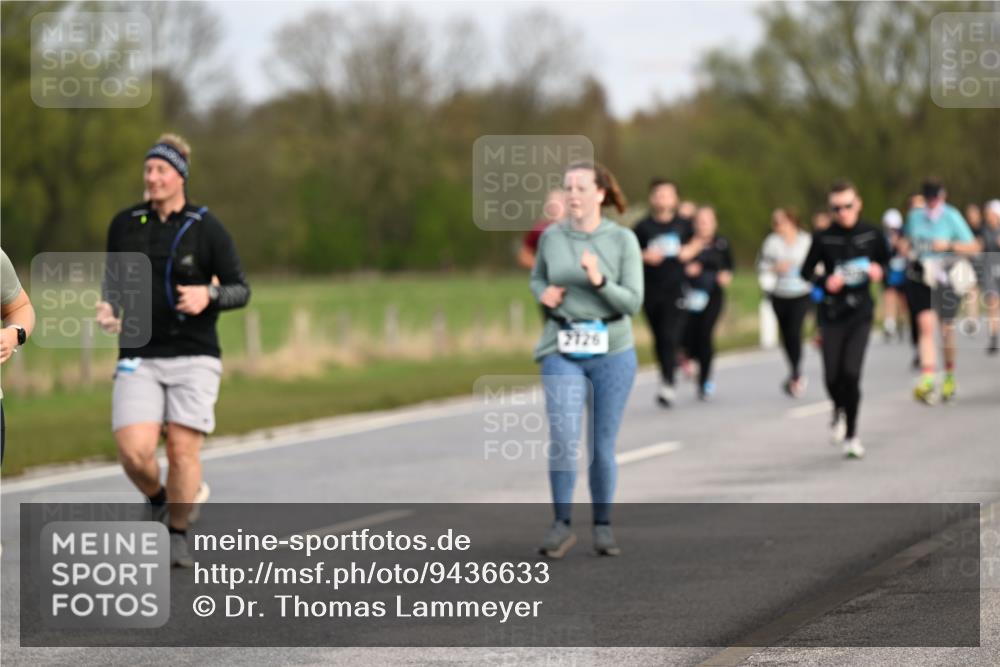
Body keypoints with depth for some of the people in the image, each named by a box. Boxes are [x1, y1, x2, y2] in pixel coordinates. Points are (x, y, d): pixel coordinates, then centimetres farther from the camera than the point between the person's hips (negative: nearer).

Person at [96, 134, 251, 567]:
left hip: (193, 356, -2)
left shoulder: (207, 229, -4)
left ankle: (177, 535, 17)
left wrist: (208, 295, -22)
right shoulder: (125, 224, 5)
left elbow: (240, 291, -2)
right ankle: (158, 500, 20)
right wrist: (109, 310, -7)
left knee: (183, 450, -6)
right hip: (139, 358, 2)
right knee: (134, 452, -13)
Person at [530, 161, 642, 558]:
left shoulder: (623, 240, -5)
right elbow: (537, 279, 19)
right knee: (563, 439, -15)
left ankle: (603, 527, 19)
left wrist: (599, 281, -24)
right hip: (563, 351, 1)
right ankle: (561, 526, -5)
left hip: (611, 351, -1)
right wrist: (543, 295, -4)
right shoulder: (551, 237, 1)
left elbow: (632, 303, -7)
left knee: (602, 446, 4)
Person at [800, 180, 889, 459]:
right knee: (832, 376, -1)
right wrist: (825, 281, -12)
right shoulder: (823, 238, -3)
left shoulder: (872, 234, 0)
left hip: (860, 312, -1)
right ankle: (839, 412, 35)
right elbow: (806, 271, 7)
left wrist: (879, 271, -7)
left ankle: (851, 434, 2)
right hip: (832, 313, 1)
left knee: (851, 372, -13)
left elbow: (885, 261, 15)